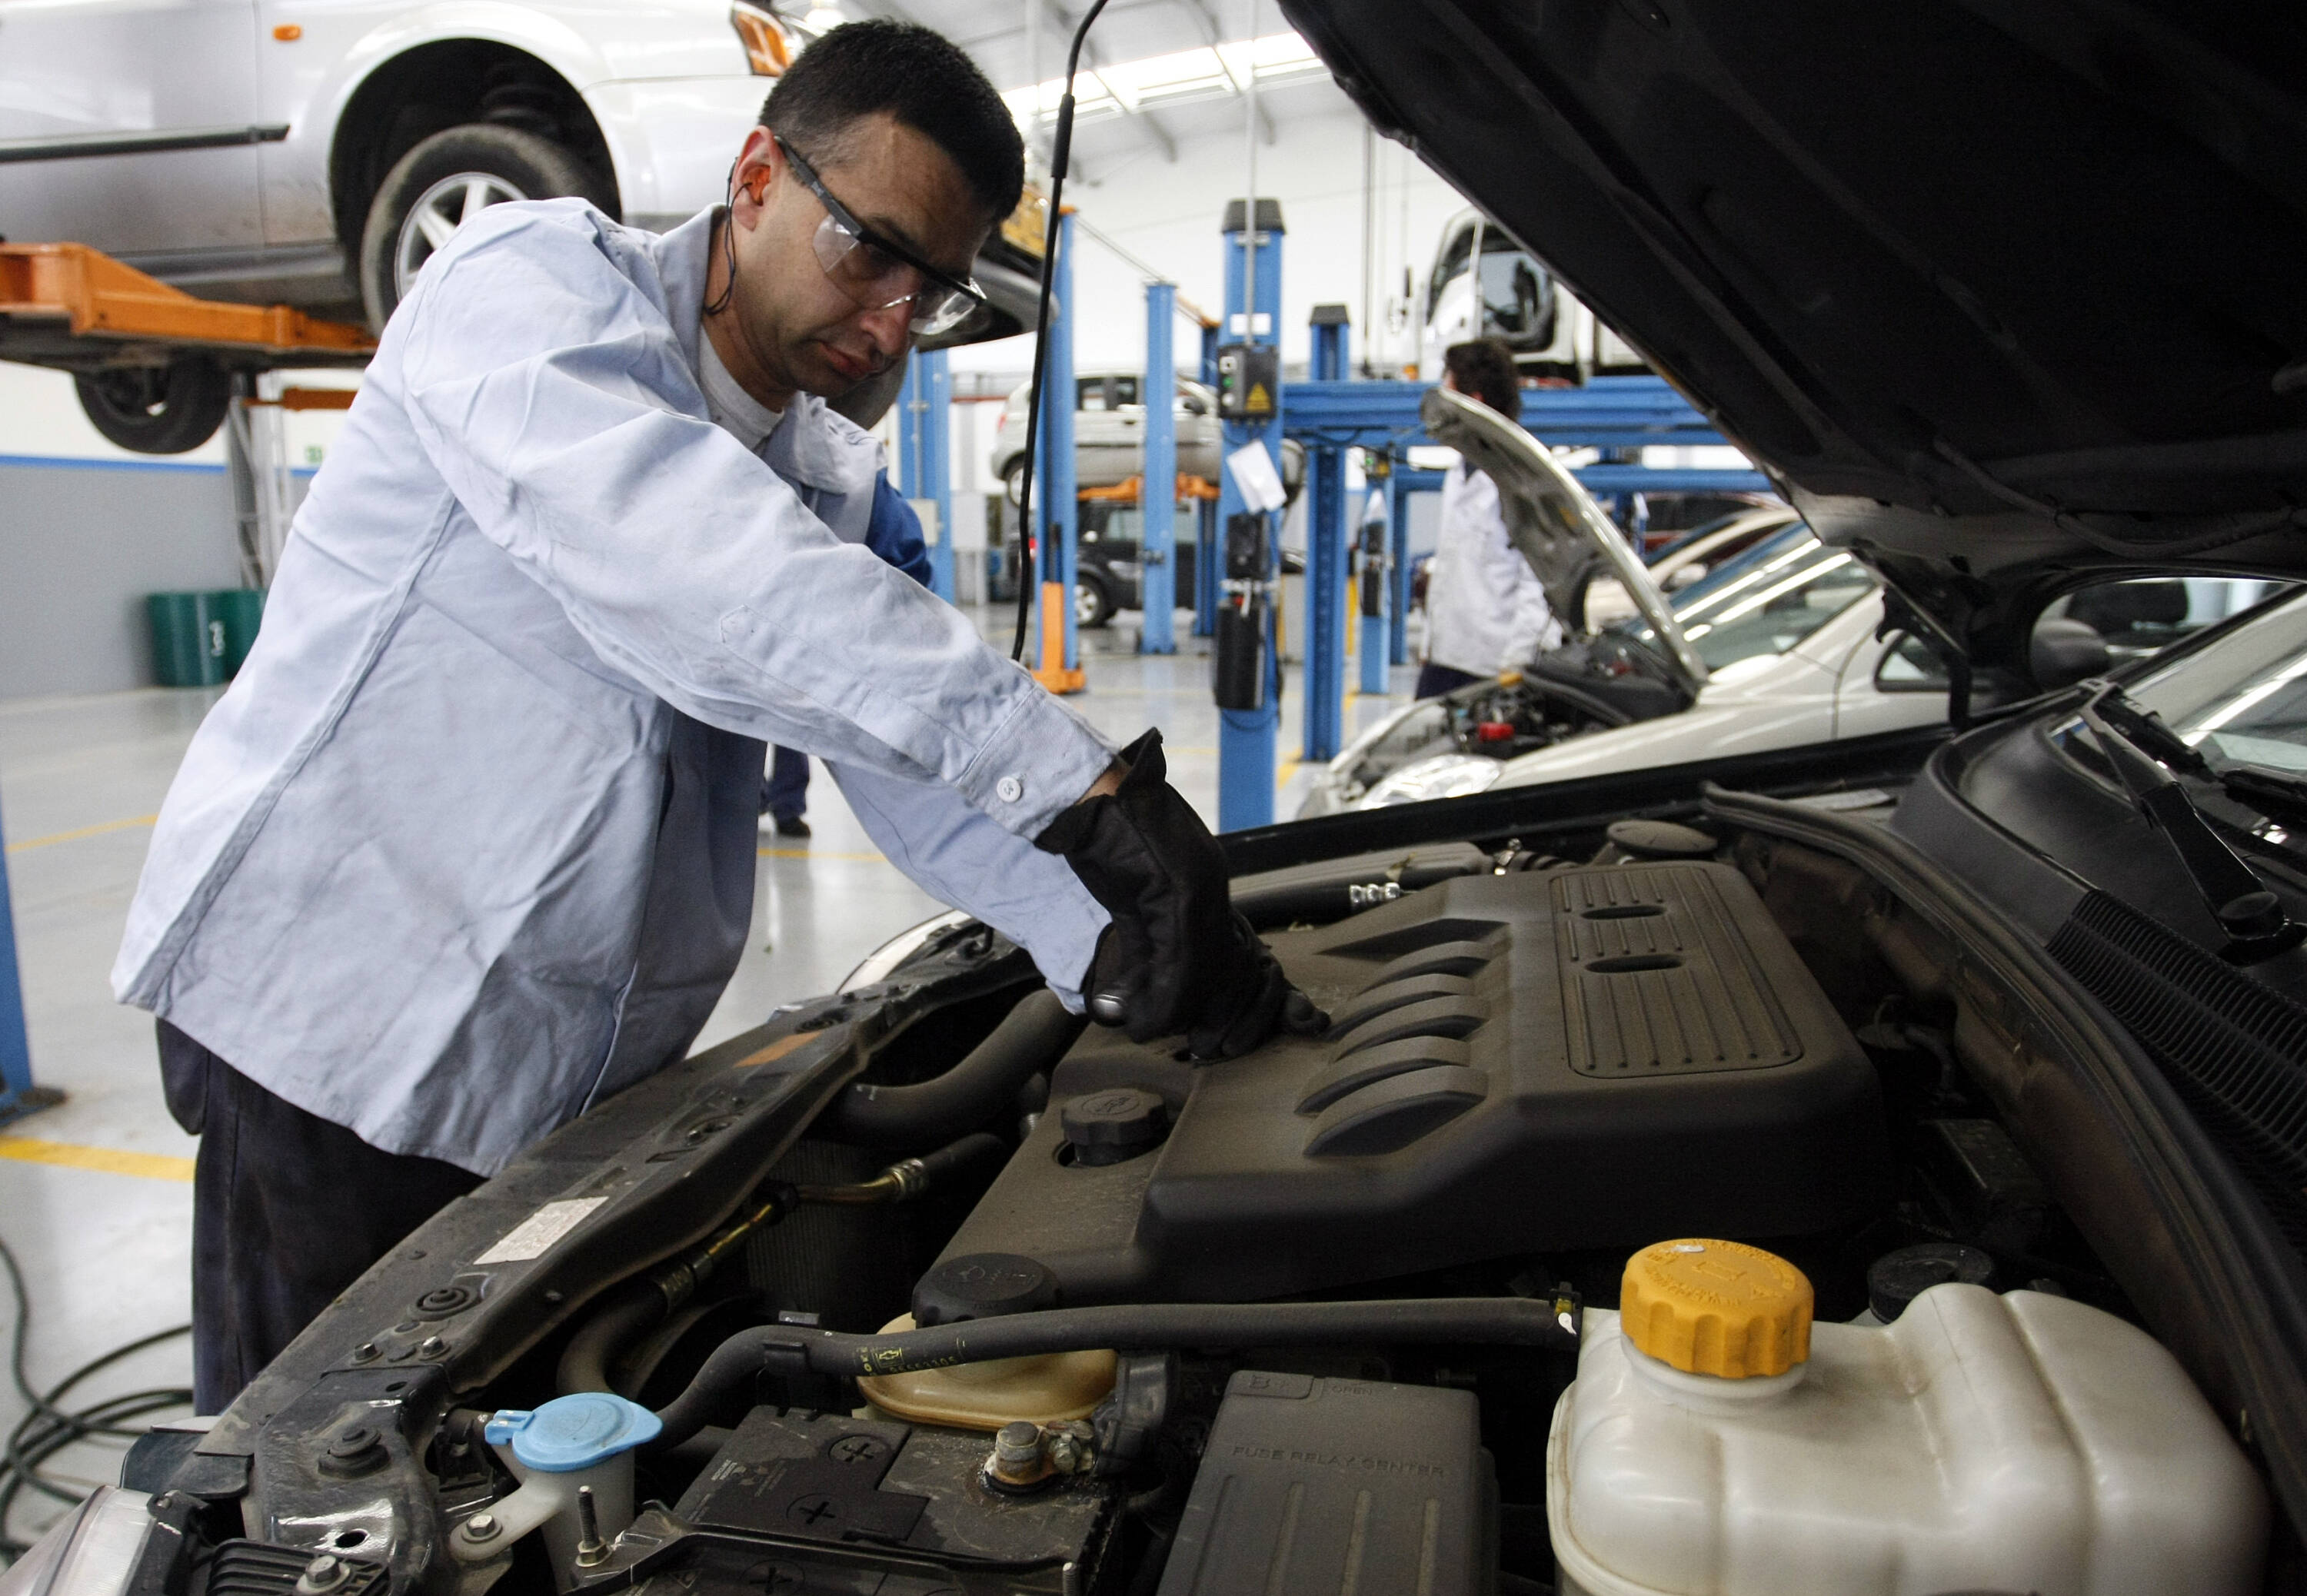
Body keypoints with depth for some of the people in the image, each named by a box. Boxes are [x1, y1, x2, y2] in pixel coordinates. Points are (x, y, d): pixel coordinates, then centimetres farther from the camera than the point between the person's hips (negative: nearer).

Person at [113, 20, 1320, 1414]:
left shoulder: (838, 486, 8)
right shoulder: (531, 283, -13)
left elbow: (928, 769, 1)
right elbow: (690, 554, -33)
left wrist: (1109, 941, -17)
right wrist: (1092, 786, -40)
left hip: (581, 1080, 6)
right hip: (337, 1014, -6)